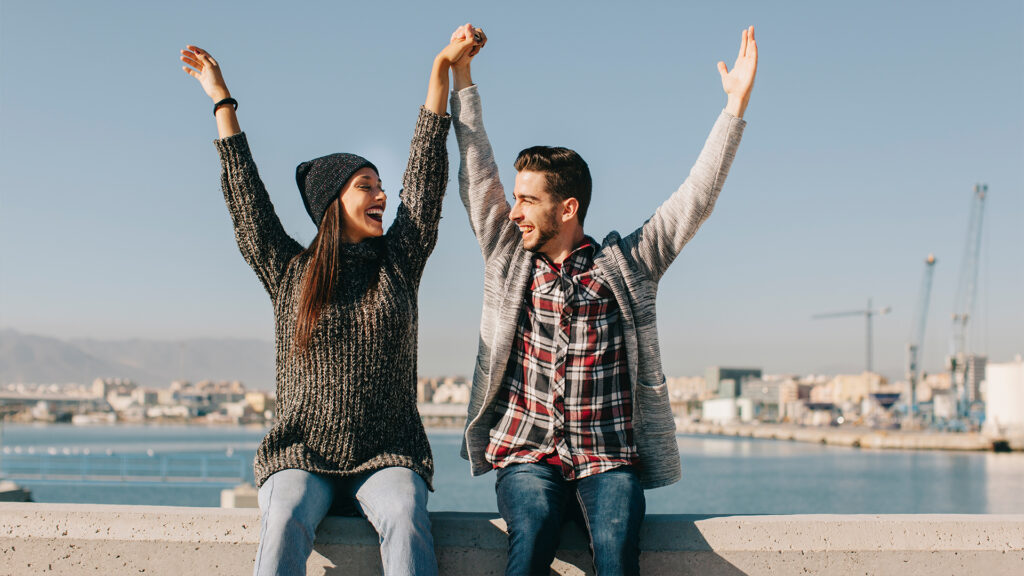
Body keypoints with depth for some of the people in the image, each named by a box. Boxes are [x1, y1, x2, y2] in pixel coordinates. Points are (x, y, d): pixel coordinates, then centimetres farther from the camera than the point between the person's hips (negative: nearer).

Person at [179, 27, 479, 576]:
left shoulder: (398, 262, 10)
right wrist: (221, 101, 12)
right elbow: (245, 195, 9)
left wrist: (442, 68, 4)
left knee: (405, 517, -32)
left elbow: (425, 168, 7)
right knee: (286, 520, -32)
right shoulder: (290, 272, 9)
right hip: (302, 454, 0)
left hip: (389, 455, 0)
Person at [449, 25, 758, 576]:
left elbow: (695, 198, 3)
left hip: (610, 459, 0)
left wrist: (735, 105, -3)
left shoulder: (627, 263, 8)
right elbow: (476, 174, 12)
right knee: (534, 529, -31)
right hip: (527, 455, 1)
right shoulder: (509, 258, 12)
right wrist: (461, 74, 13)